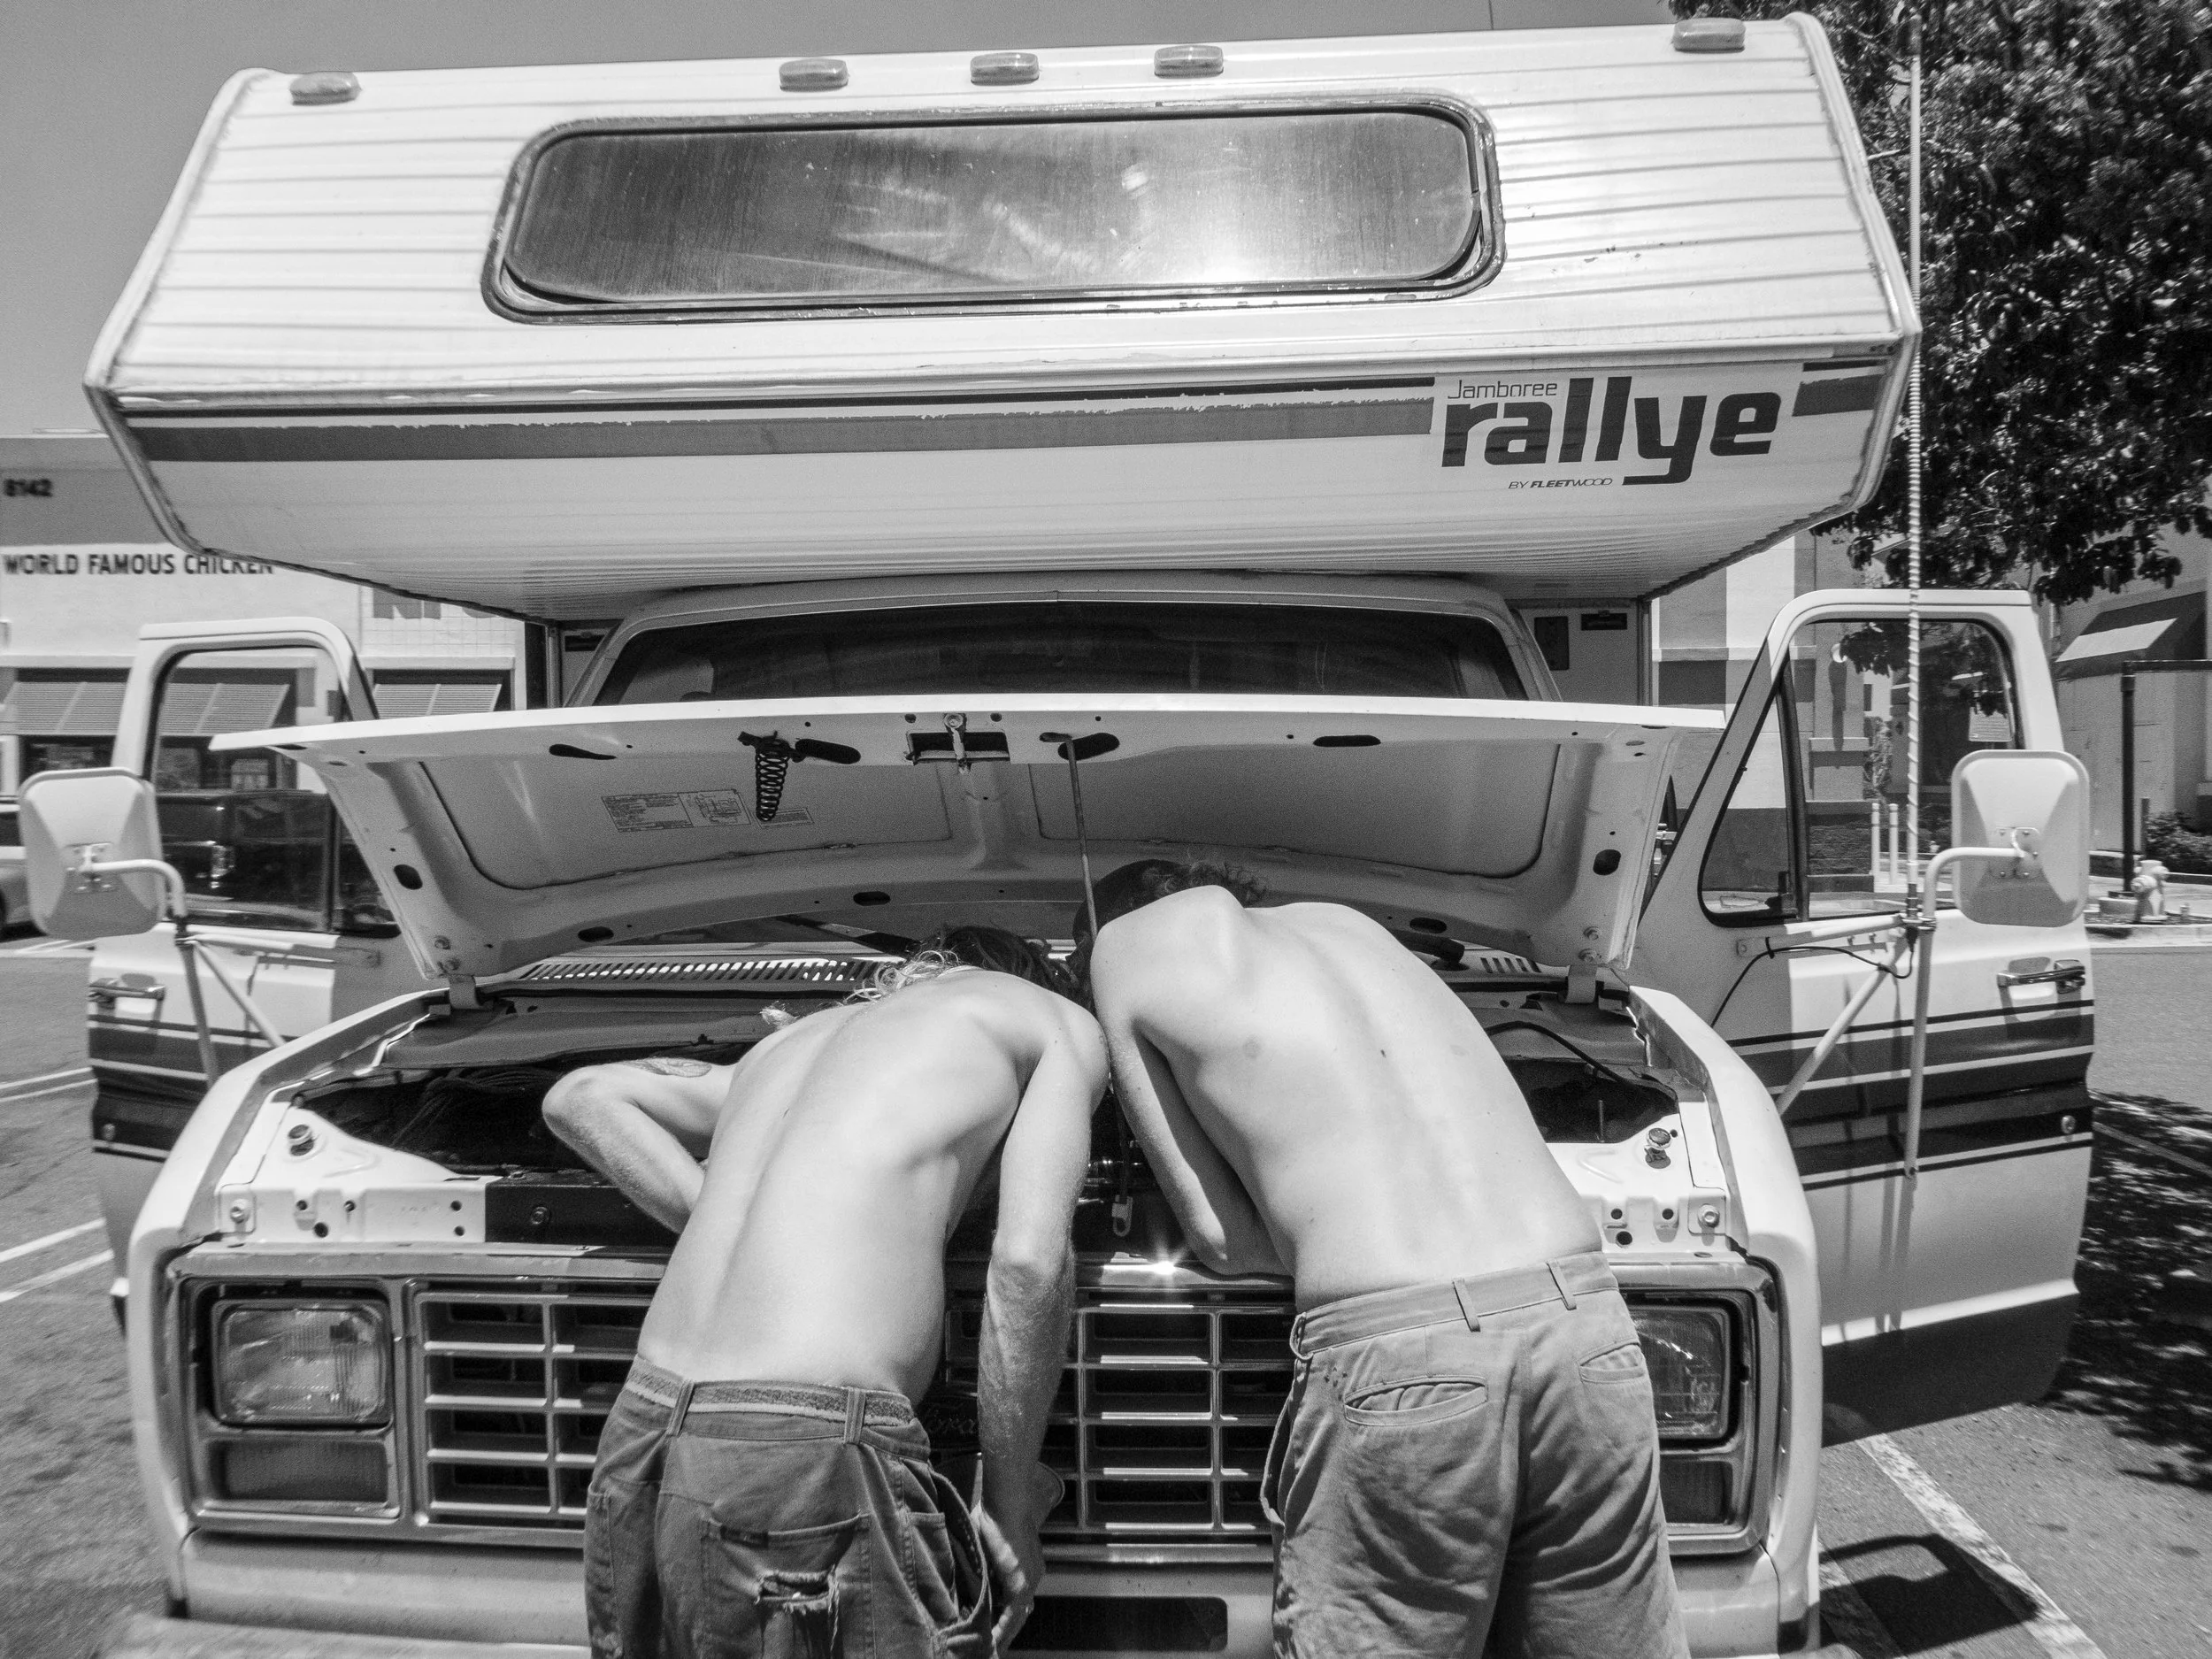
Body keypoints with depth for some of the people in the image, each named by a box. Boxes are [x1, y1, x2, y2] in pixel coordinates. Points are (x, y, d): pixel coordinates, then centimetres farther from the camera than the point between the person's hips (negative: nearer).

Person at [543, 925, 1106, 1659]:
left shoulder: (794, 1037, 27)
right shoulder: (1059, 1023, 10)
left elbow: (578, 1097, 25)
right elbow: (1028, 1262, -2)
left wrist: (726, 1226, 17)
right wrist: (1011, 1508, 6)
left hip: (641, 1435, 7)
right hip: (806, 1455, -7)